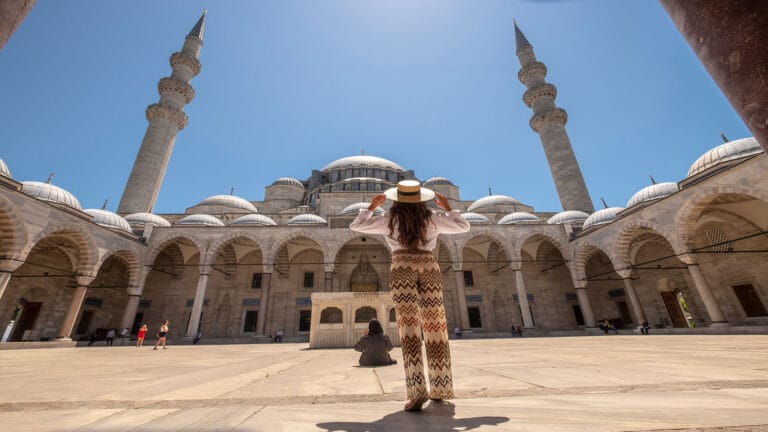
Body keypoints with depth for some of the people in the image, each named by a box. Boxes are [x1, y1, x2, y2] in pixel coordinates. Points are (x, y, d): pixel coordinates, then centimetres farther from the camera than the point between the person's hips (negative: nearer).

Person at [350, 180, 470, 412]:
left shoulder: (389, 219, 6)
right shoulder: (432, 218, 10)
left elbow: (356, 225, 17)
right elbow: (464, 226, 23)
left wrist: (372, 206, 28)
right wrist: (447, 207, 33)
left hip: (402, 269, -2)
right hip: (429, 267, 2)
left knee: (409, 328, -7)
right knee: (434, 328, 7)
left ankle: (417, 391, -17)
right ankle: (440, 388, 17)